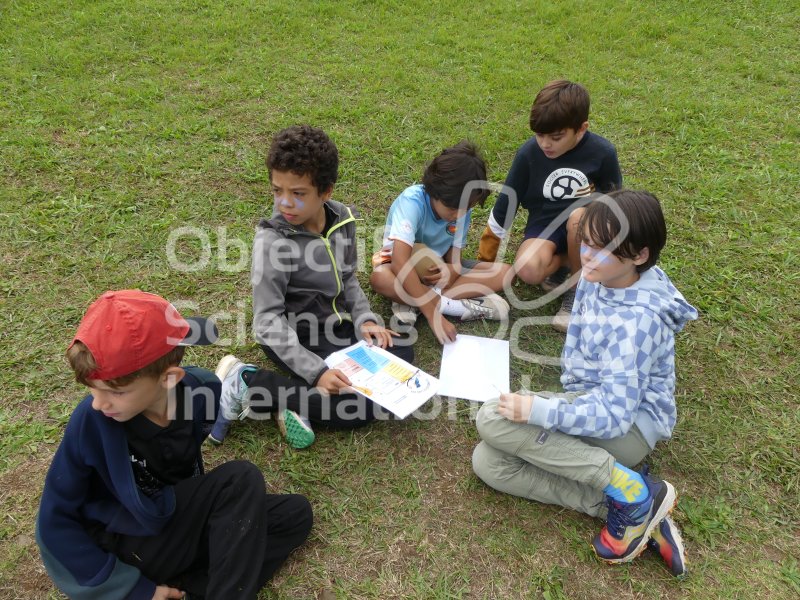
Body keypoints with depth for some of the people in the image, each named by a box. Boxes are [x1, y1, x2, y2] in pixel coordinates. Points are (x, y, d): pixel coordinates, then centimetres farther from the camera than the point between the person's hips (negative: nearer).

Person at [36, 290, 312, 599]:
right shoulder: (91, 421, -23)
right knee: (240, 478, -23)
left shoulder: (202, 390, -16)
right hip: (126, 546, -5)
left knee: (295, 514, -7)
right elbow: (55, 522, -15)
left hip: (183, 519, 5)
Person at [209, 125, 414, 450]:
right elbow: (268, 320, -23)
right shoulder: (272, 241, -22)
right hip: (295, 337, -7)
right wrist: (315, 371, -30)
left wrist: (364, 318, -6)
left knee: (401, 352, -3)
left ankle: (298, 400, -12)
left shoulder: (343, 218, -4)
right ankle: (247, 383, -12)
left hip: (337, 324, 7)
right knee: (357, 406, -20)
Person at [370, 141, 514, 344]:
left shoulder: (463, 208, -14)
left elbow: (455, 251, -7)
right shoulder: (412, 201, -31)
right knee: (380, 278, -40)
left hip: (438, 268, 5)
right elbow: (400, 261, -42)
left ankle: (412, 303, -23)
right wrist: (433, 315, -46)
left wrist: (453, 270, -34)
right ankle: (461, 307, -27)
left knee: (505, 272, -14)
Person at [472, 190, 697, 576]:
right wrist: (569, 397, 6)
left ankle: (634, 491, -18)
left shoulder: (637, 321, -27)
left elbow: (614, 414, -29)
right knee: (489, 462, -8)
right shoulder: (596, 279, -2)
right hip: (592, 403, 9)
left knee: (494, 419, -25)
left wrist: (539, 411, -33)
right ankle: (627, 510, -12)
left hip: (629, 423, -9)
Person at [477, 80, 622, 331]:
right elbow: (506, 203, -4)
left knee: (579, 216, -38)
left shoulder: (602, 152, -14)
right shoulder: (528, 153, -13)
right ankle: (565, 261, 3)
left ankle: (578, 285, -12)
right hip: (544, 224, 0)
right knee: (527, 270, -32)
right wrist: (485, 258, 1)